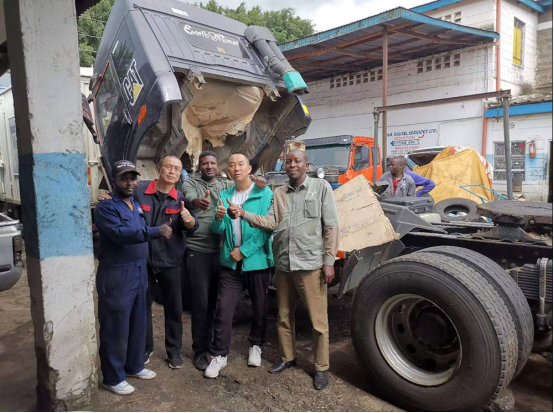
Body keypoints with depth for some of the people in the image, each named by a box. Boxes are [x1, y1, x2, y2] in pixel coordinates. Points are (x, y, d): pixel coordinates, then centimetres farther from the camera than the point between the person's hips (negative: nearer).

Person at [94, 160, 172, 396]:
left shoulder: (137, 206, 14)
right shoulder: (106, 207, -12)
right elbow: (119, 233, -29)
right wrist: (156, 231, -34)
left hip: (139, 272, 8)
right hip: (116, 274, -8)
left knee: (138, 324, 17)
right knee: (116, 328, 3)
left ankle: (134, 365, 35)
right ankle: (113, 378, 19)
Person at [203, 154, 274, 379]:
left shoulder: (264, 193, -8)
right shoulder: (224, 196, 5)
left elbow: (266, 227, -13)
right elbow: (217, 230, 2)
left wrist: (243, 251, -15)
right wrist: (218, 218, -21)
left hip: (257, 261, -2)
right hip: (230, 263, 3)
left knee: (259, 308, 13)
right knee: (224, 309, 2)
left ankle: (256, 346, 35)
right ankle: (219, 355, 16)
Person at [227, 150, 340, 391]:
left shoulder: (321, 187, 0)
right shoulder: (279, 193, 12)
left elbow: (331, 227, -4)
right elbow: (271, 223, 0)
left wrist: (329, 261, -10)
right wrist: (243, 214, -15)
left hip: (311, 265, -4)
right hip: (283, 265, 5)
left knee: (318, 320, 4)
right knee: (284, 317, 16)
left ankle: (321, 368, 20)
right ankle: (287, 358, 35)